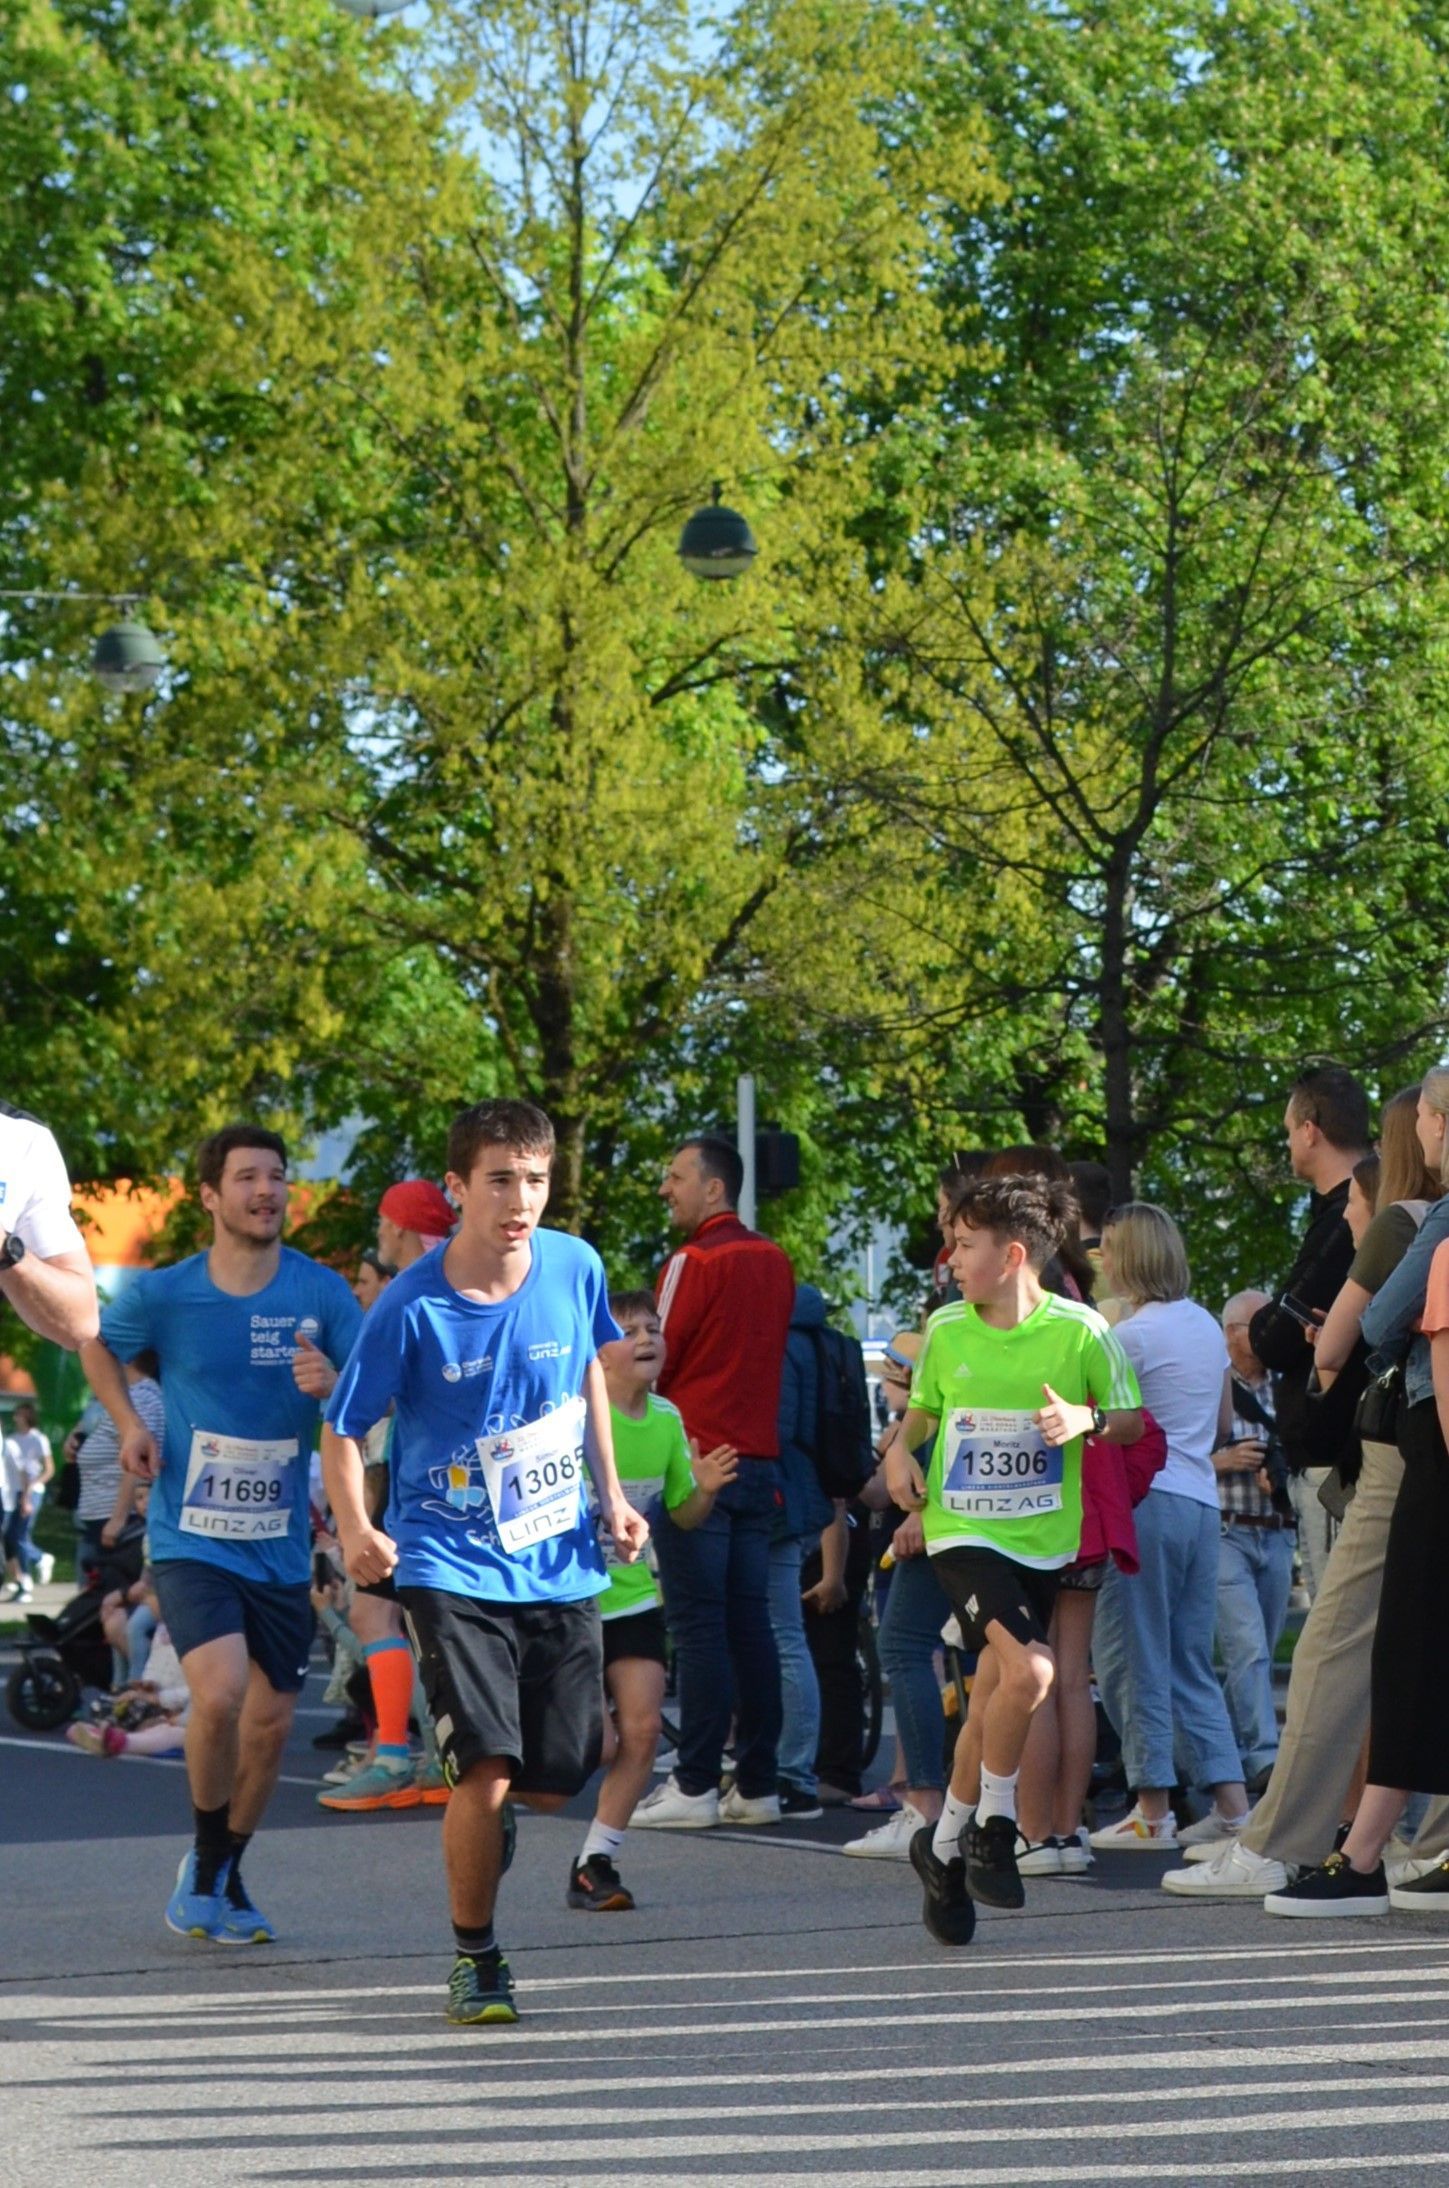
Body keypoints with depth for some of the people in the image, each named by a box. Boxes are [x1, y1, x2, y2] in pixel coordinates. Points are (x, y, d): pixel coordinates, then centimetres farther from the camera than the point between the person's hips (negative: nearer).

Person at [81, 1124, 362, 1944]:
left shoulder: (322, 1293, -4)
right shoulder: (163, 1294, -5)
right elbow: (97, 1343, 15)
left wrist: (333, 1384, -25)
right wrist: (129, 1422, 0)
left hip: (281, 1547, 3)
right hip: (191, 1541, -3)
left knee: (271, 1722, 8)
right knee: (220, 1691, -23)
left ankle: (227, 1878, 30)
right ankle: (206, 1859, 1)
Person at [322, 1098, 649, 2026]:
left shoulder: (575, 1268, -4)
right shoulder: (411, 1308, -15)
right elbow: (345, 1429, -7)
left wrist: (610, 1494, 11)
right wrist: (356, 1529, -24)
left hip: (560, 1564, 4)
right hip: (451, 1566, -4)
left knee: (557, 1782, 5)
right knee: (487, 1771, -16)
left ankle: (485, 1816, 41)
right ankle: (475, 1959, 4)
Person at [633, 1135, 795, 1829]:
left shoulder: (693, 1263, -10)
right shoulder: (774, 1262, 13)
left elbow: (654, 1363, -8)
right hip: (759, 1458, 7)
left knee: (697, 1627, -6)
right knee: (749, 1623, 8)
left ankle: (695, 1785, -7)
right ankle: (757, 1784, 9)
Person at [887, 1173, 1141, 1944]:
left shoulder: (1079, 1330, -5)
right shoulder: (946, 1330, 0)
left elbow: (1131, 1419, 3)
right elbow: (923, 1407, 17)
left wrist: (1086, 1420, -18)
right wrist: (901, 1454, -2)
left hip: (1043, 1538, 1)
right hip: (961, 1529, -1)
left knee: (992, 1694, 8)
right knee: (1027, 1670, -23)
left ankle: (946, 1844, 27)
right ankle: (993, 1826, -4)